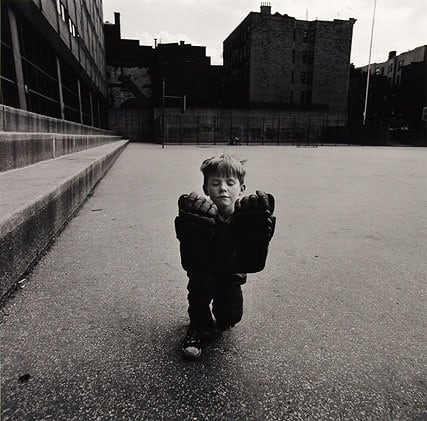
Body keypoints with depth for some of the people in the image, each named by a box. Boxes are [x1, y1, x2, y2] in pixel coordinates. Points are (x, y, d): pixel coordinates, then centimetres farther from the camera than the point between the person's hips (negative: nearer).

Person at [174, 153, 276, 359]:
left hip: (231, 277, 2)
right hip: (203, 273, -1)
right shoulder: (198, 213, -26)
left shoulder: (248, 213, -21)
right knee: (201, 283, -31)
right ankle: (200, 325, 0)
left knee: (232, 316, -15)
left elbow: (255, 264, -25)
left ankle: (221, 323, 25)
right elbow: (190, 264, -30)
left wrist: (261, 230, -38)